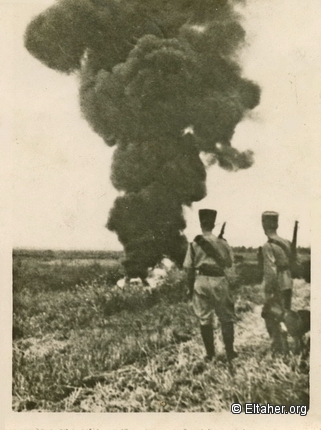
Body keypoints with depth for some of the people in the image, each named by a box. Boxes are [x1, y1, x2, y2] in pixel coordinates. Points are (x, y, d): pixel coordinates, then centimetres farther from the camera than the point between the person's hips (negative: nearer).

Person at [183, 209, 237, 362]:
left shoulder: (194, 244, -3)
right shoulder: (222, 243, -1)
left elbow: (189, 269, -1)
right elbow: (229, 265, 4)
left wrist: (190, 288, 6)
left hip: (201, 281, 0)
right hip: (219, 281, 0)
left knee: (204, 319, 9)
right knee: (226, 318, 11)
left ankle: (210, 354, 14)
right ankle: (230, 352, 12)